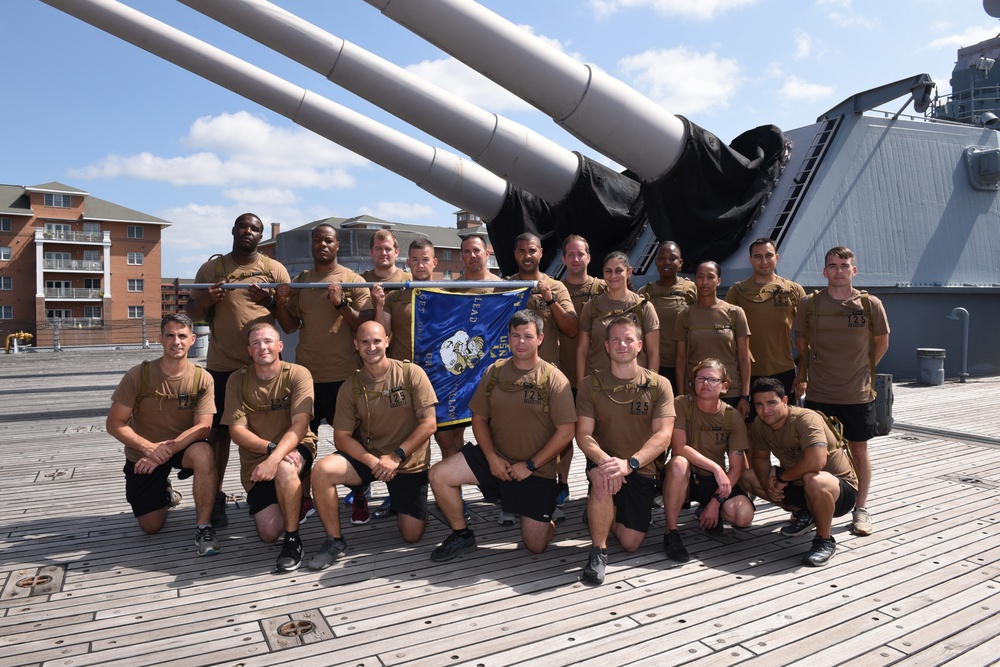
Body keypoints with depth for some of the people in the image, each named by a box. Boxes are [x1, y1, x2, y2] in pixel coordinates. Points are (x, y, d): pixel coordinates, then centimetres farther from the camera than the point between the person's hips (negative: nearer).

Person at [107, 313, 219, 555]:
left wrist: (166, 450, -34)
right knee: (152, 527, 4)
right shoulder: (139, 375, -15)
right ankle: (163, 491, 39)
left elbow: (203, 427, -20)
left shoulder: (202, 379, -15)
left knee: (204, 453, -37)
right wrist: (148, 447, -28)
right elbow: (115, 424, -13)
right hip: (142, 453, 1)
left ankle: (204, 527, -22)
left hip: (183, 447, -1)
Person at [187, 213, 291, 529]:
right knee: (218, 431, 6)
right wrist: (205, 301, -13)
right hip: (222, 365, 1)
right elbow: (192, 313, 10)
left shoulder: (275, 269, 4)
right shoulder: (211, 268, 6)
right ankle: (215, 498, 17)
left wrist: (271, 301, -15)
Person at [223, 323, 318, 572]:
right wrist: (271, 447, -25)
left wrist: (275, 458, -35)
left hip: (296, 450, -2)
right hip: (256, 461, 3)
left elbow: (300, 425, -21)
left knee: (284, 469, -39)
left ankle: (293, 540, -18)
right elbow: (237, 431, -9)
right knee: (268, 533, -10)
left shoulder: (298, 374, -11)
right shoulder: (238, 380, -3)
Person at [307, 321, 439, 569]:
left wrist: (396, 456, -20)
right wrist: (372, 461, -22)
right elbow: (341, 437, -6)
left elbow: (428, 424, -13)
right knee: (322, 471, -26)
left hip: (409, 463, -1)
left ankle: (400, 506, 34)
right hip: (368, 456, 2)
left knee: (412, 535, -2)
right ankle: (335, 541, -6)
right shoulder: (350, 387, -4)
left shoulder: (411, 373, -11)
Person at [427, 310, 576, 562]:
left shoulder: (555, 380, -11)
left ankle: (545, 517, 35)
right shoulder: (494, 372, 1)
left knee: (535, 546, -2)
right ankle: (462, 536, 6)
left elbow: (565, 432, -13)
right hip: (495, 458, 3)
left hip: (537, 469, -3)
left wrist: (530, 465, -15)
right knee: (439, 475, -16)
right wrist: (492, 458, -10)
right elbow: (479, 418, 4)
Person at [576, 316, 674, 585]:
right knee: (603, 481, -37)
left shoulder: (658, 385, -5)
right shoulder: (591, 384, -4)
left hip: (642, 470, 1)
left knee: (630, 543, -2)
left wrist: (630, 463, -31)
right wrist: (604, 460, -32)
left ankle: (602, 515, 33)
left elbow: (663, 435, -15)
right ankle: (598, 552, -16)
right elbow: (583, 435, -11)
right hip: (603, 462, -1)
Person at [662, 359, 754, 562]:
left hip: (717, 480, 3)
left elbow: (736, 467, -8)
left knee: (744, 515, -24)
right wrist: (715, 468, -28)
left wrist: (716, 501, -17)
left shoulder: (732, 417, -7)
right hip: (685, 477, -2)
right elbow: (679, 448, -22)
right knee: (678, 464, -37)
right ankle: (671, 532, -20)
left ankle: (709, 512, 13)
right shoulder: (682, 404, -12)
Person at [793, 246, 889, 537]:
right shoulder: (809, 304, -3)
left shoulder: (871, 304, -4)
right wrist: (803, 374, 11)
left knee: (859, 450, 10)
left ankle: (861, 509, 23)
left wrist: (864, 370, 11)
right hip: (818, 393, 0)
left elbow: (881, 343, 11)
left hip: (859, 393, 0)